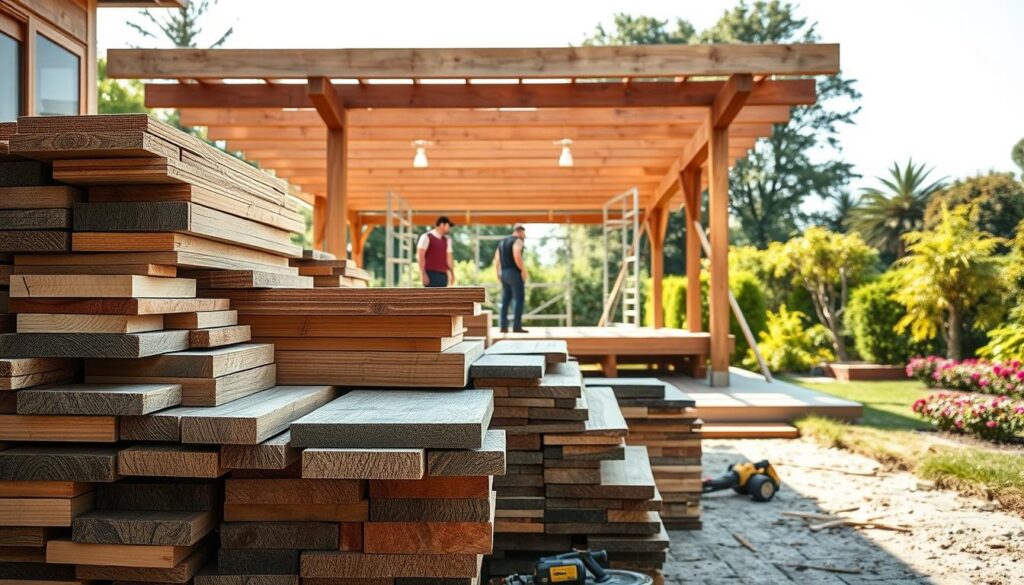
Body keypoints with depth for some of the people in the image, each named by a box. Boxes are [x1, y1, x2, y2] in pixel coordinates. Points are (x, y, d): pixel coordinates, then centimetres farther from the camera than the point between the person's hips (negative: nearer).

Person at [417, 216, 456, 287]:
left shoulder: (447, 240, 16)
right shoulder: (427, 237, -3)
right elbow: (420, 256, -7)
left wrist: (452, 273, 9)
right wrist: (423, 274, -14)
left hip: (443, 275, 6)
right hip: (431, 274, -6)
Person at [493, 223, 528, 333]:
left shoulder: (502, 242, 18)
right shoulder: (517, 241, -7)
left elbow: (496, 260, 16)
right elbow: (517, 257, -23)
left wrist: (498, 275, 22)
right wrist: (524, 271, -16)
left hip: (504, 273, 8)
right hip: (515, 273, -8)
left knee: (506, 300, 11)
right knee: (520, 300, -4)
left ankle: (504, 327, 7)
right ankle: (517, 327, -10)